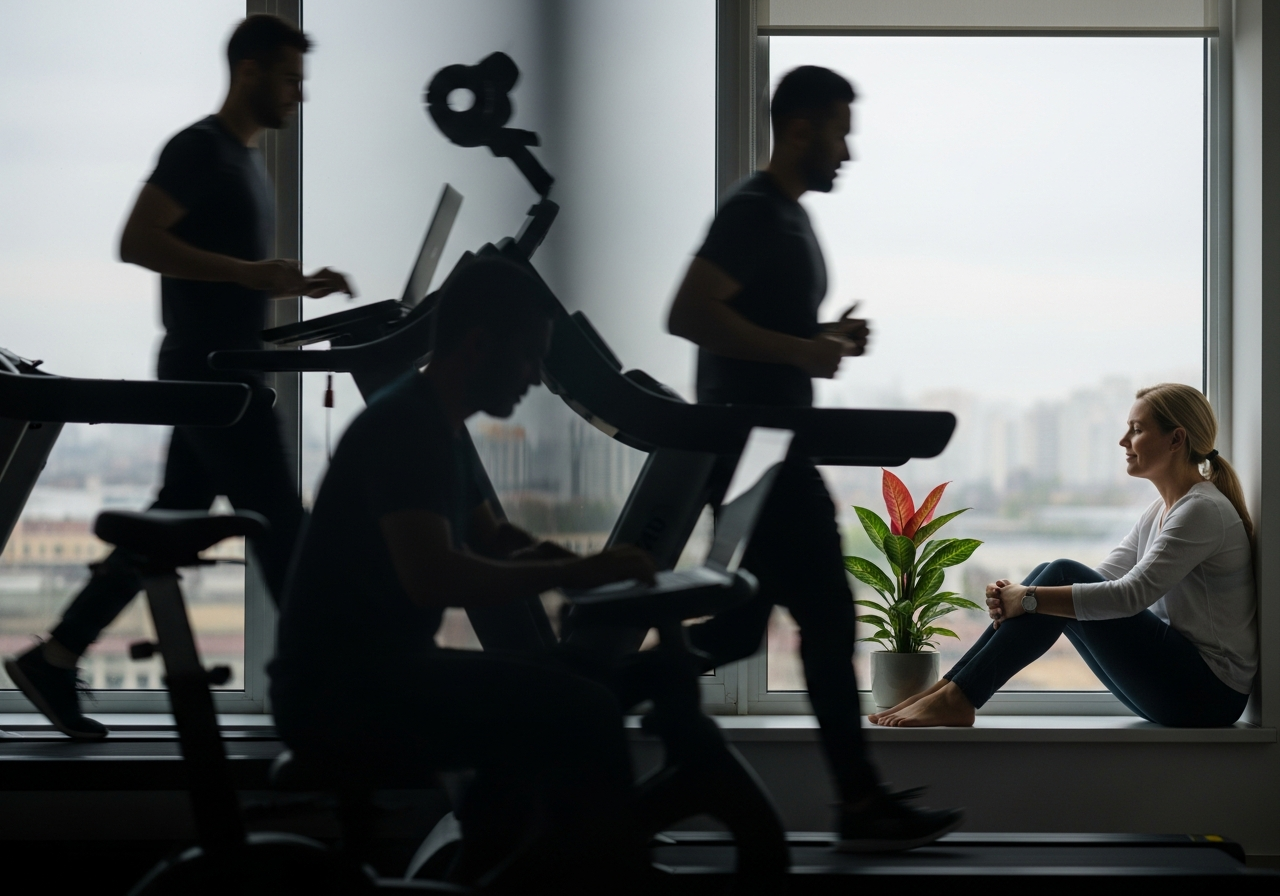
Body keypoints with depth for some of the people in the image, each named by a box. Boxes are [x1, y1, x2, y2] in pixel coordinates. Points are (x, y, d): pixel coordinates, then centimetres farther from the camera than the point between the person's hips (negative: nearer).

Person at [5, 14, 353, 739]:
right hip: (208, 371, -10)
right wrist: (251, 272, -24)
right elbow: (137, 243, -22)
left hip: (227, 373, 10)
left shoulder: (248, 160, 19)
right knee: (282, 527, -5)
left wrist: (302, 286, 12)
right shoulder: (199, 150, -11)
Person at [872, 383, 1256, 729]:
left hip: (1210, 693, -9)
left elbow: (1131, 594, -25)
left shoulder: (1203, 511, -15)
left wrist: (1030, 598, -23)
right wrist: (1013, 597, -10)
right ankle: (948, 689, -8)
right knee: (1056, 578, -3)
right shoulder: (1158, 512, 15)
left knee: (1061, 576, -18)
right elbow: (1098, 582, 7)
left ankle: (958, 699, -18)